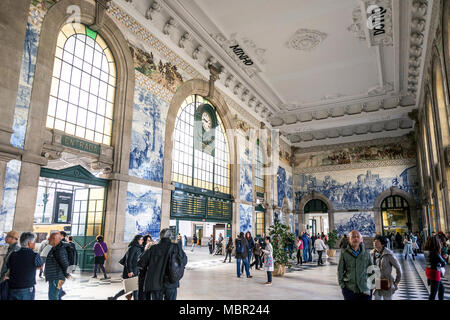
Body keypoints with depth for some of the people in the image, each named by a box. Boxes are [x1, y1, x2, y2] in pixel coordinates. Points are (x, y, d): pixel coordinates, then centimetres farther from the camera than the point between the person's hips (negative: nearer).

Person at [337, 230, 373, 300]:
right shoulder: (344, 253, -2)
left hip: (364, 289, 1)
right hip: (349, 289, -1)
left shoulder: (366, 254, 4)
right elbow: (340, 270, 3)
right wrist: (341, 284, -1)